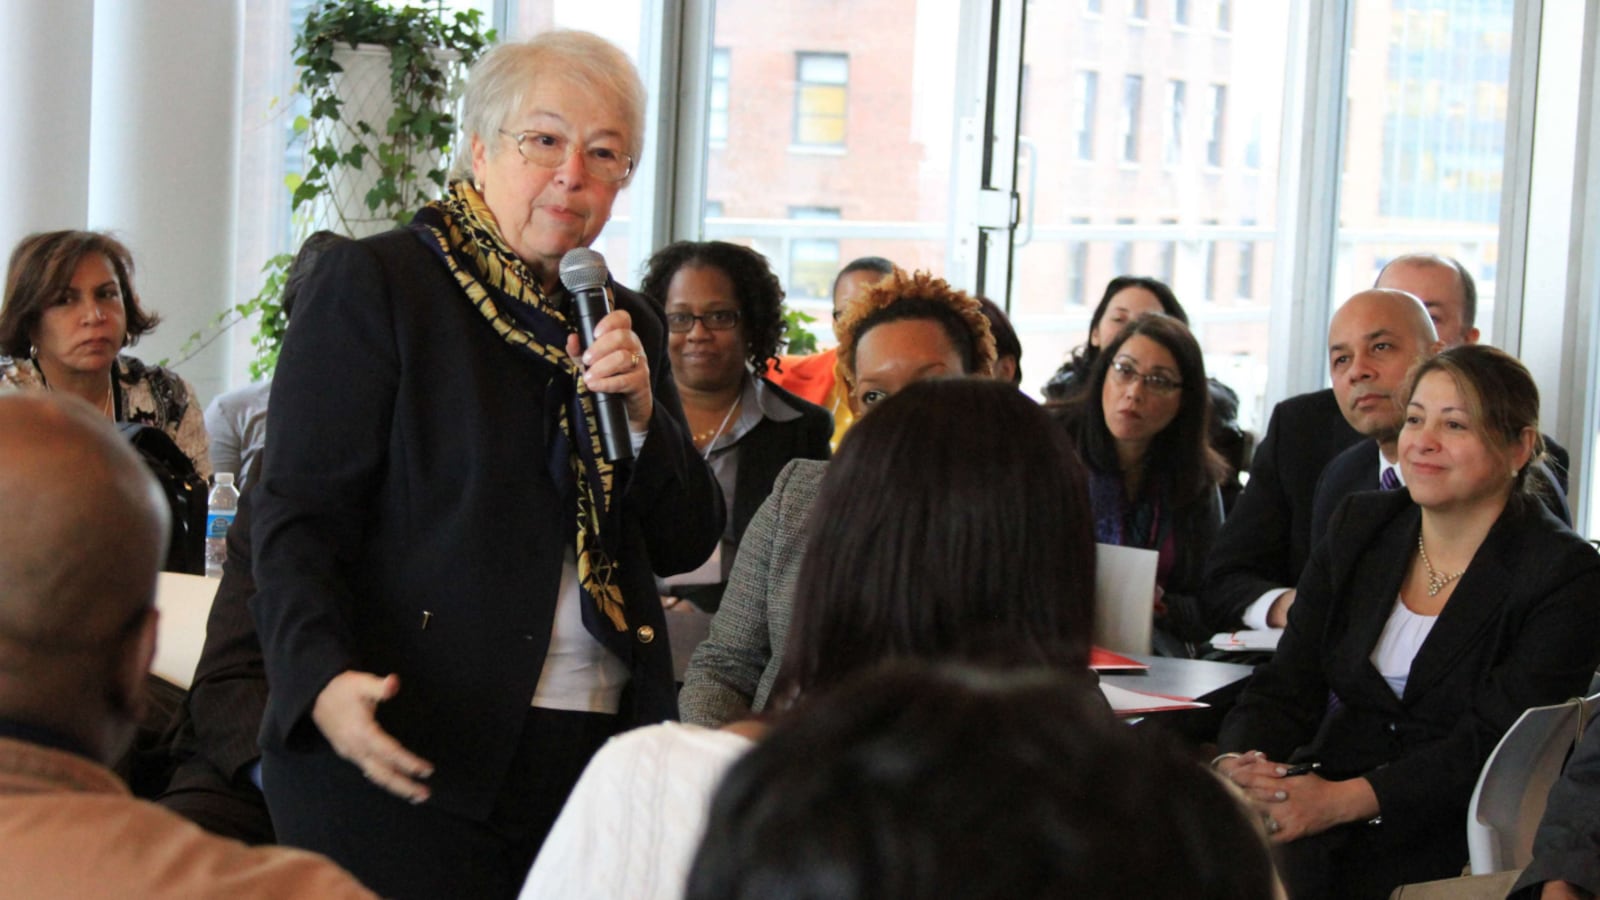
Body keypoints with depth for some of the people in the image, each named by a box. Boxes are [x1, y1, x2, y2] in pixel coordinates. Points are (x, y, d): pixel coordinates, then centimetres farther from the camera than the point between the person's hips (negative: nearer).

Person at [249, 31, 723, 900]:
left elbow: (687, 544, 13)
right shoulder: (370, 283, -2)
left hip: (594, 756, 5)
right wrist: (325, 681, -25)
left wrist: (642, 414, -5)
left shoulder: (625, 319, 15)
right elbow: (297, 518, -9)